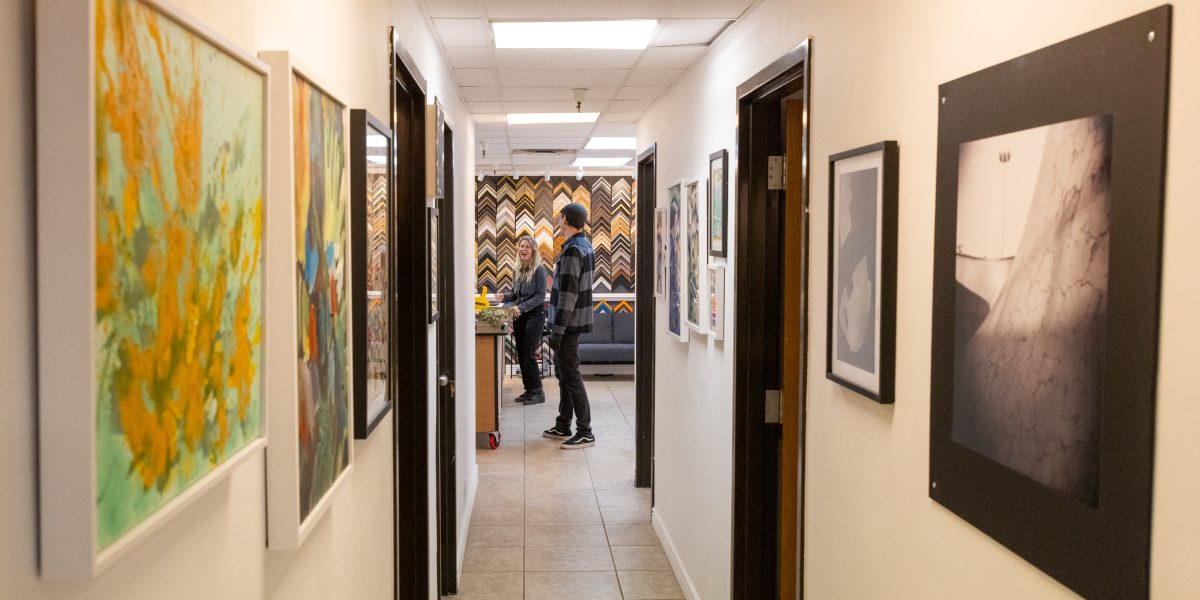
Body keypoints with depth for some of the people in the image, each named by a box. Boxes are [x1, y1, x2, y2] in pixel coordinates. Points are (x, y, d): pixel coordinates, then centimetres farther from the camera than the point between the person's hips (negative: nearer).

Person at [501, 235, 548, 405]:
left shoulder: (539, 270, -11)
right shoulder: (517, 271, 8)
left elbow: (540, 296, -15)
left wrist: (521, 307, -22)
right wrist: (504, 297, -3)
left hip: (535, 316, -7)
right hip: (519, 317, 7)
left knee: (528, 354, -9)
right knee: (521, 354, 8)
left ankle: (538, 392, 1)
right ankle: (529, 390, 17)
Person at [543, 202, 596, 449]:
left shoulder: (572, 250, -19)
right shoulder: (585, 244, 13)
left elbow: (568, 293, -23)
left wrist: (557, 330, -22)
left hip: (569, 322, -10)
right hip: (574, 321, 10)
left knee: (570, 376, -6)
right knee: (564, 373, 17)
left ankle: (585, 432, -3)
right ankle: (563, 426, 26)